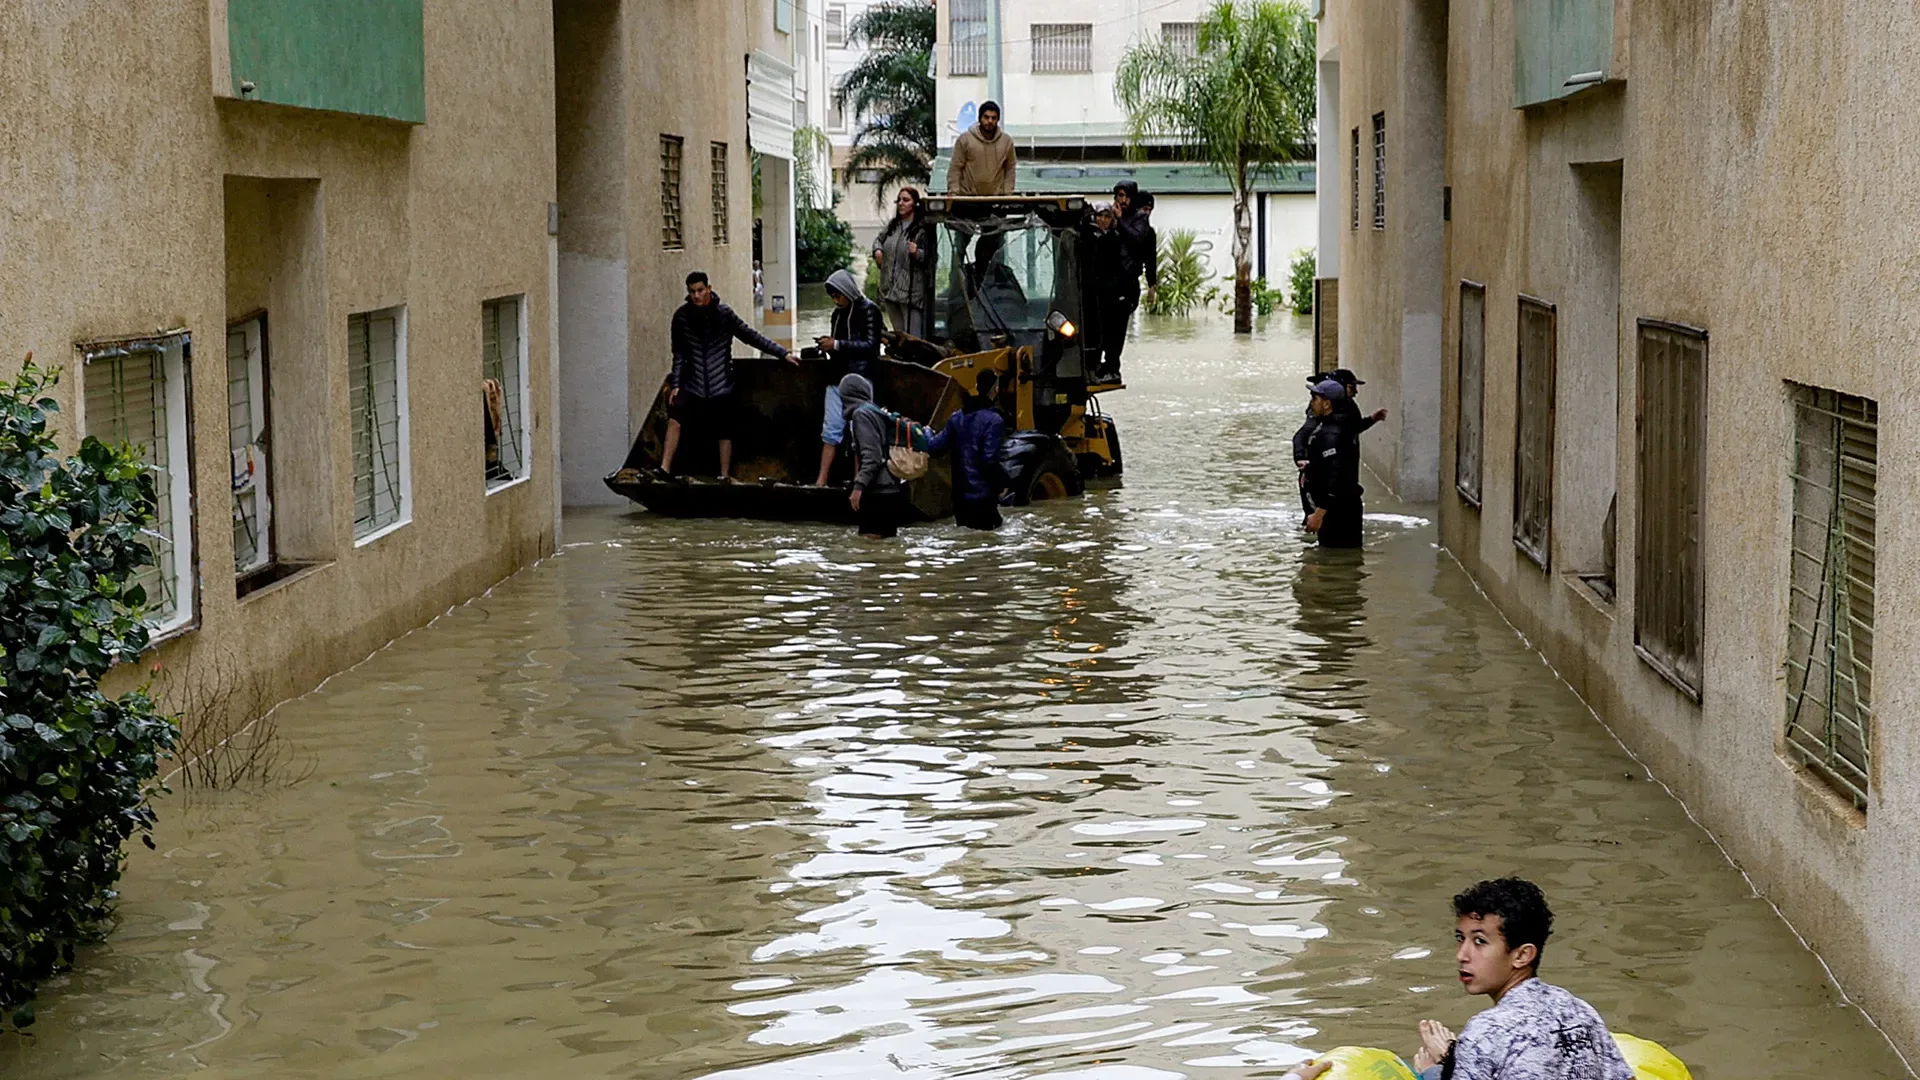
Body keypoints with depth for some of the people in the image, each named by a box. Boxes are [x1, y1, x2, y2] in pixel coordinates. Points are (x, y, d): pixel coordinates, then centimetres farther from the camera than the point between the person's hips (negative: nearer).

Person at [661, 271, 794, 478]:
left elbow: (752, 336, 0)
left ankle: (725, 476, 16)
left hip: (721, 384, 0)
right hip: (693, 384, 0)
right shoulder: (682, 316, -1)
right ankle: (665, 468, -19)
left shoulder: (723, 313, -5)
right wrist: (676, 384, 0)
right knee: (675, 417, -19)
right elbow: (679, 353, 5)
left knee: (724, 432, 4)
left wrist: (782, 352, -2)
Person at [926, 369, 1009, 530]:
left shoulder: (957, 417, 7)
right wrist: (1002, 483, -6)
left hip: (960, 495, 7)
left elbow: (937, 446, 9)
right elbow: (989, 459, -20)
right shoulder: (993, 420, -14)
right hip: (983, 495, -7)